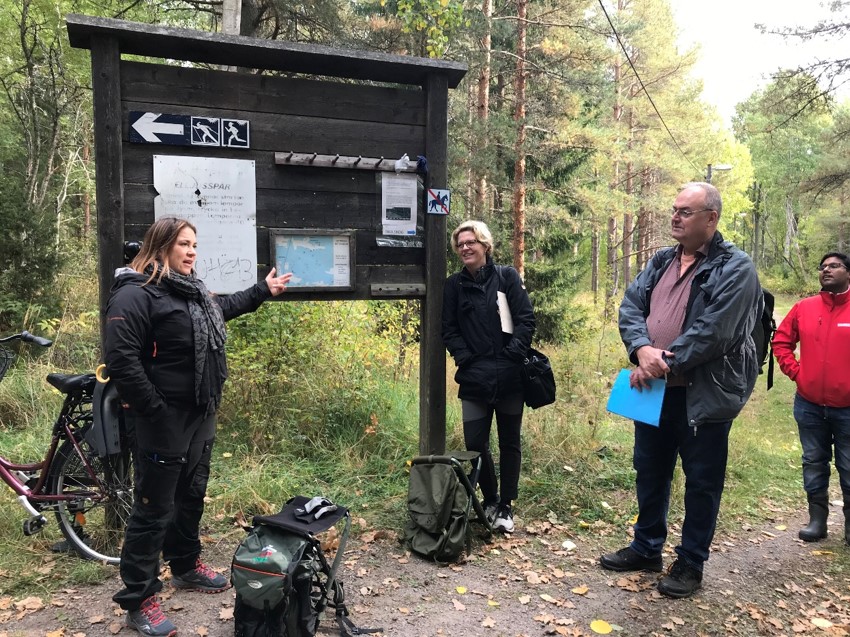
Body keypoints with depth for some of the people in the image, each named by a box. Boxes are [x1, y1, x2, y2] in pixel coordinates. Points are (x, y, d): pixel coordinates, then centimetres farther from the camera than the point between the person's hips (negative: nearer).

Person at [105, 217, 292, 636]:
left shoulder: (194, 290, 12)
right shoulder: (135, 294, -17)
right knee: (153, 509, 1)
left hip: (200, 417, 9)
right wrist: (155, 414, -24)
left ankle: (186, 566, 41)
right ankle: (138, 601, 14)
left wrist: (263, 291, 36)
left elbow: (223, 308, 35)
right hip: (164, 423, -9)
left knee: (191, 495, 21)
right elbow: (121, 361, -24)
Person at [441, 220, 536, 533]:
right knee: (475, 443, 2)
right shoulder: (454, 285, 7)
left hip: (510, 377, -1)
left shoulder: (507, 276, 1)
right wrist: (465, 358, -7)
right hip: (474, 379, 1)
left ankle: (505, 505, 24)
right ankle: (489, 500, 26)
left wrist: (512, 355, -12)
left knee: (510, 442, 9)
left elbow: (526, 320, -4)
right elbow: (449, 329, 5)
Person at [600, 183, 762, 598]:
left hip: (705, 394, -6)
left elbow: (712, 332, -21)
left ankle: (691, 563, 26)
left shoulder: (735, 268, -10)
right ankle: (646, 548, 35)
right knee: (649, 471, 17)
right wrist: (642, 350, -18)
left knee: (701, 480, 9)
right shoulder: (661, 261, 10)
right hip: (655, 390, 7)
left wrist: (663, 363, -18)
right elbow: (631, 306, 0)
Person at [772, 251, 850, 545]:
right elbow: (781, 340, 12)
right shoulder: (804, 308, 2)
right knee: (814, 463, 13)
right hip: (809, 405, 3)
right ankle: (817, 518, 24)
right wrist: (794, 370, 1)